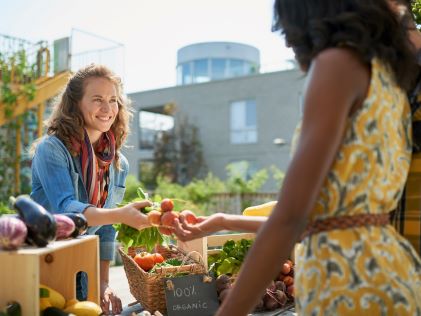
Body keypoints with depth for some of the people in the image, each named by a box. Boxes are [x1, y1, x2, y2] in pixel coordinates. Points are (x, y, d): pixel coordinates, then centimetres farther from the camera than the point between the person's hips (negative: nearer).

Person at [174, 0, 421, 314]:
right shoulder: (386, 77, 17)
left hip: (349, 280, -9)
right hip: (385, 271, 9)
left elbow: (291, 215, -19)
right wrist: (227, 222, 26)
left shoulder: (338, 61, -9)